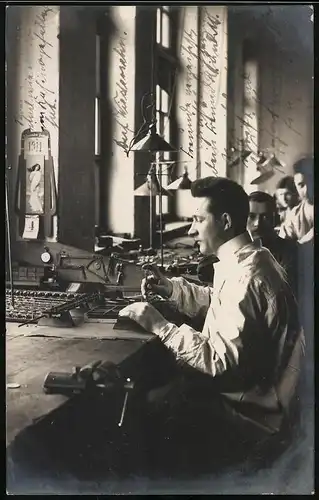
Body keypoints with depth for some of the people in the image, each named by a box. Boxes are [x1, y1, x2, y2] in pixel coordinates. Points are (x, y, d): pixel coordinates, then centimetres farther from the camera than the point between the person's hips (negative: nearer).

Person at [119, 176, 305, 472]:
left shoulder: (245, 276, -26)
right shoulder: (247, 260, 6)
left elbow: (220, 361, -28)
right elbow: (218, 303, 22)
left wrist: (158, 325, -24)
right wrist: (171, 288, 7)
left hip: (248, 412, -9)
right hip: (251, 391, 9)